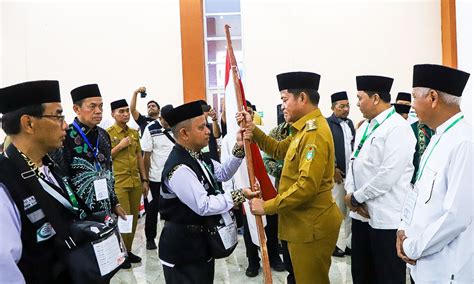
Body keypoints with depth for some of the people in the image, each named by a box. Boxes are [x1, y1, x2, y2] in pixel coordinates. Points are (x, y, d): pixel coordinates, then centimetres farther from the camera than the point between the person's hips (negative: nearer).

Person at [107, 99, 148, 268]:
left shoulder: (134, 132, 11)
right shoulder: (108, 133, -6)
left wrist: (144, 179, 12)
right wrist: (120, 146, -15)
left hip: (135, 181, 6)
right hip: (118, 183, -6)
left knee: (134, 217, 10)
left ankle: (128, 250, 24)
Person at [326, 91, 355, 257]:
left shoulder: (349, 123, 14)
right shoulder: (327, 124, -7)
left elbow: (354, 145, 17)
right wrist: (333, 169, -13)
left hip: (351, 173, 6)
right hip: (336, 174, -6)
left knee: (351, 210, 10)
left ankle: (350, 243, 20)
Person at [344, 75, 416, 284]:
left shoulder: (398, 128, -14)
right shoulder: (364, 127, 13)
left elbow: (388, 175, -21)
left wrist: (356, 197, -12)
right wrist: (351, 195, -4)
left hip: (386, 218, -8)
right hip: (361, 213, 8)